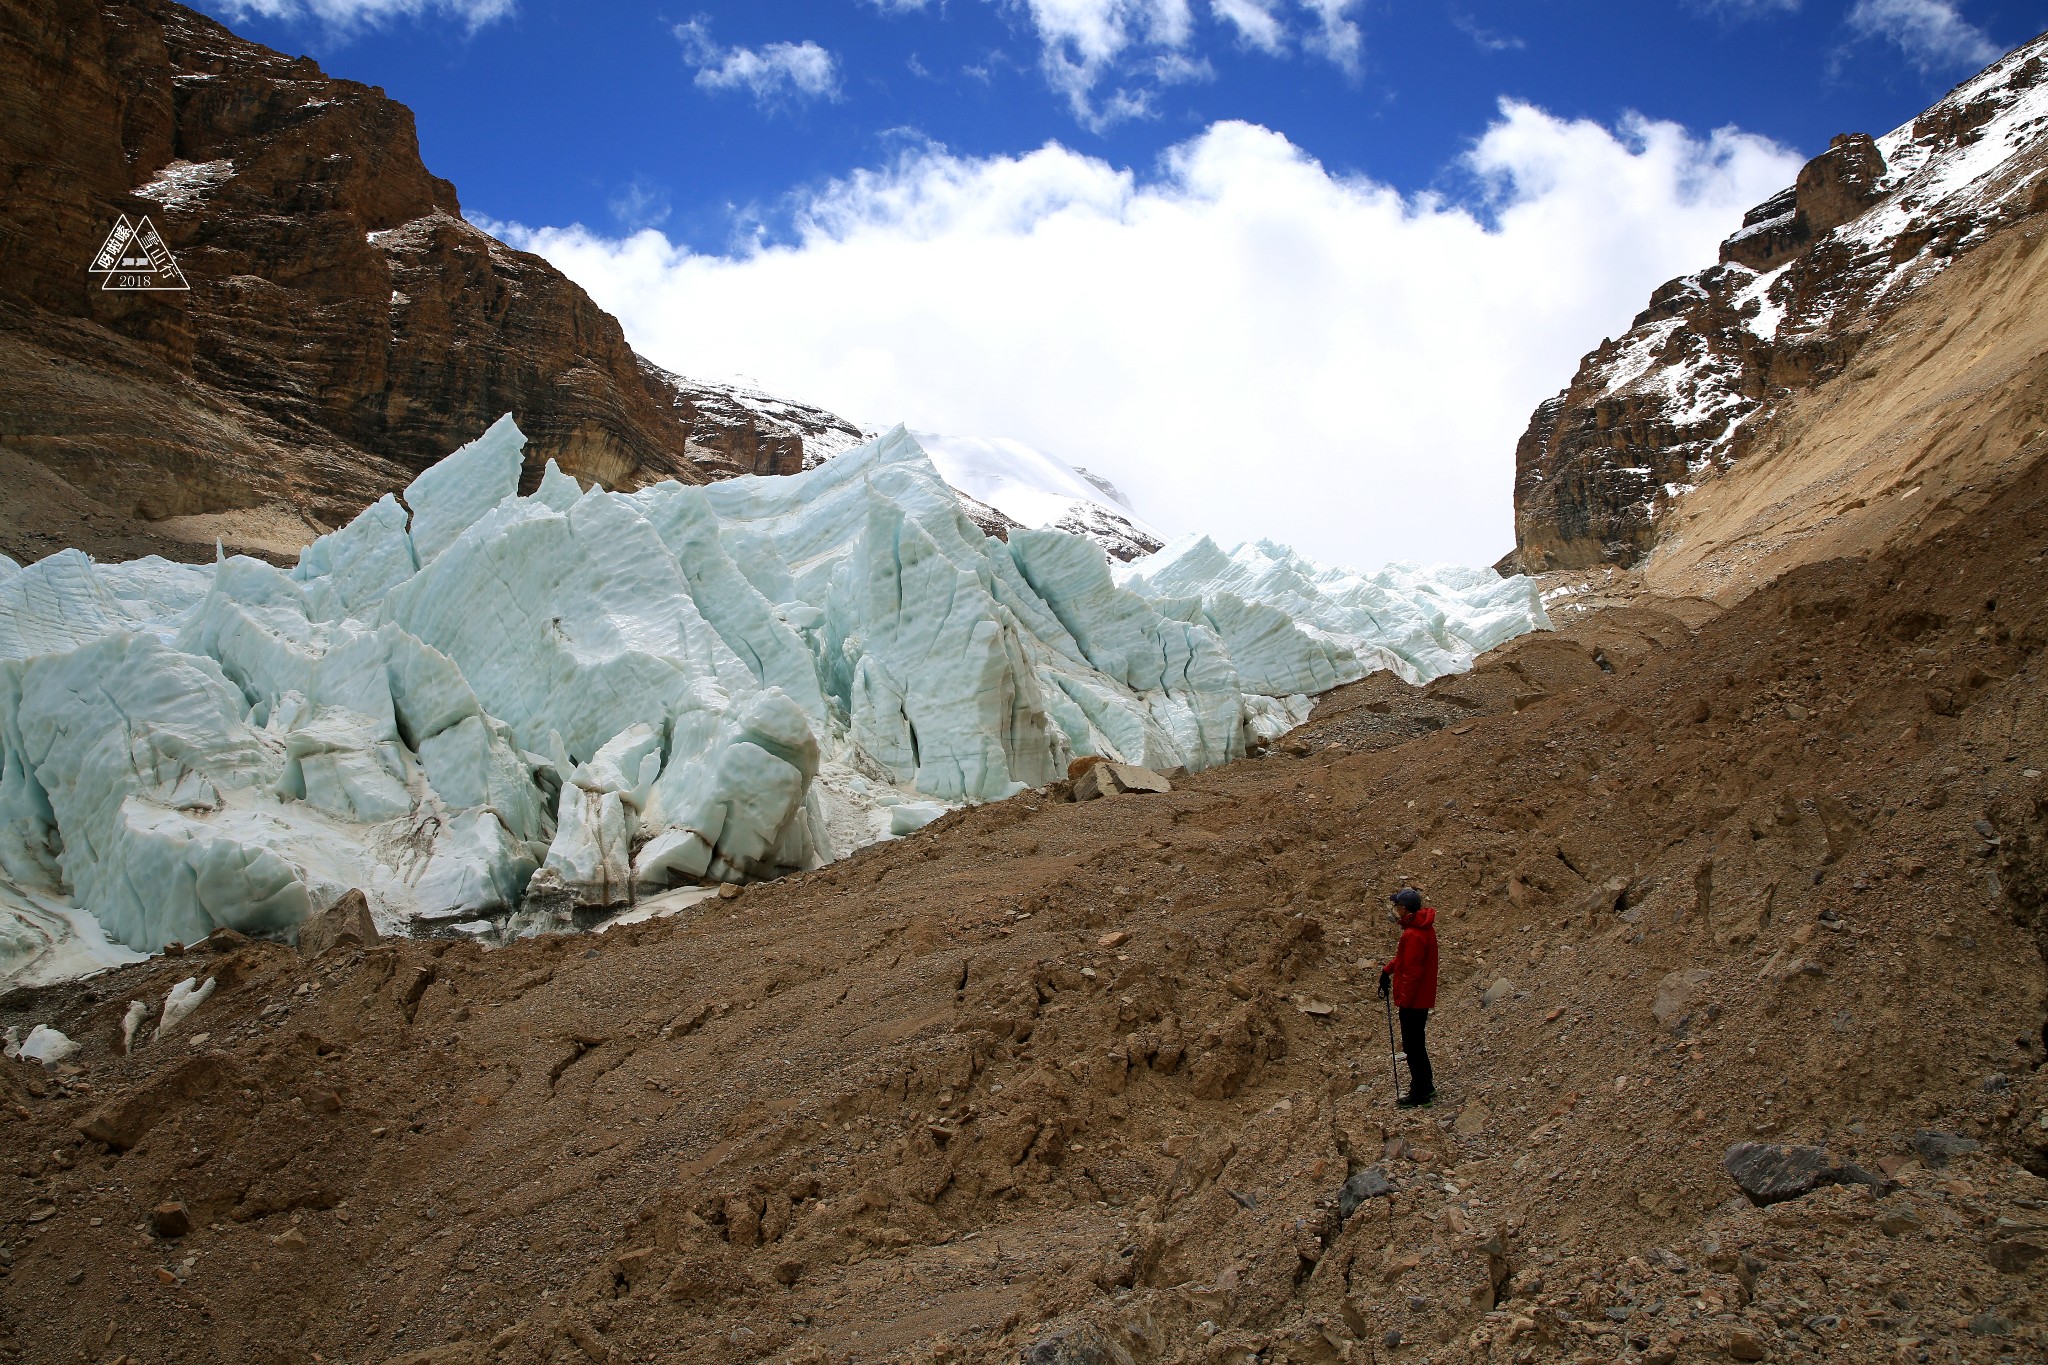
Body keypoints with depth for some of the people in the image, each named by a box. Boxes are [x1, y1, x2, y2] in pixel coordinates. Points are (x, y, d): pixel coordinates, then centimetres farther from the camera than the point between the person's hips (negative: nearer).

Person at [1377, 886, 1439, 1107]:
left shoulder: (1413, 935, -25)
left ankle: (1419, 1093, 9)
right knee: (1417, 1045, 20)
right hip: (1422, 998, 10)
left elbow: (1412, 972, -25)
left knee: (1413, 1047, 1)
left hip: (1413, 1001, -10)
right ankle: (1426, 1088, 30)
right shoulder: (1423, 927, 8)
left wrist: (1404, 1000, -20)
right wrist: (1388, 970, 8)